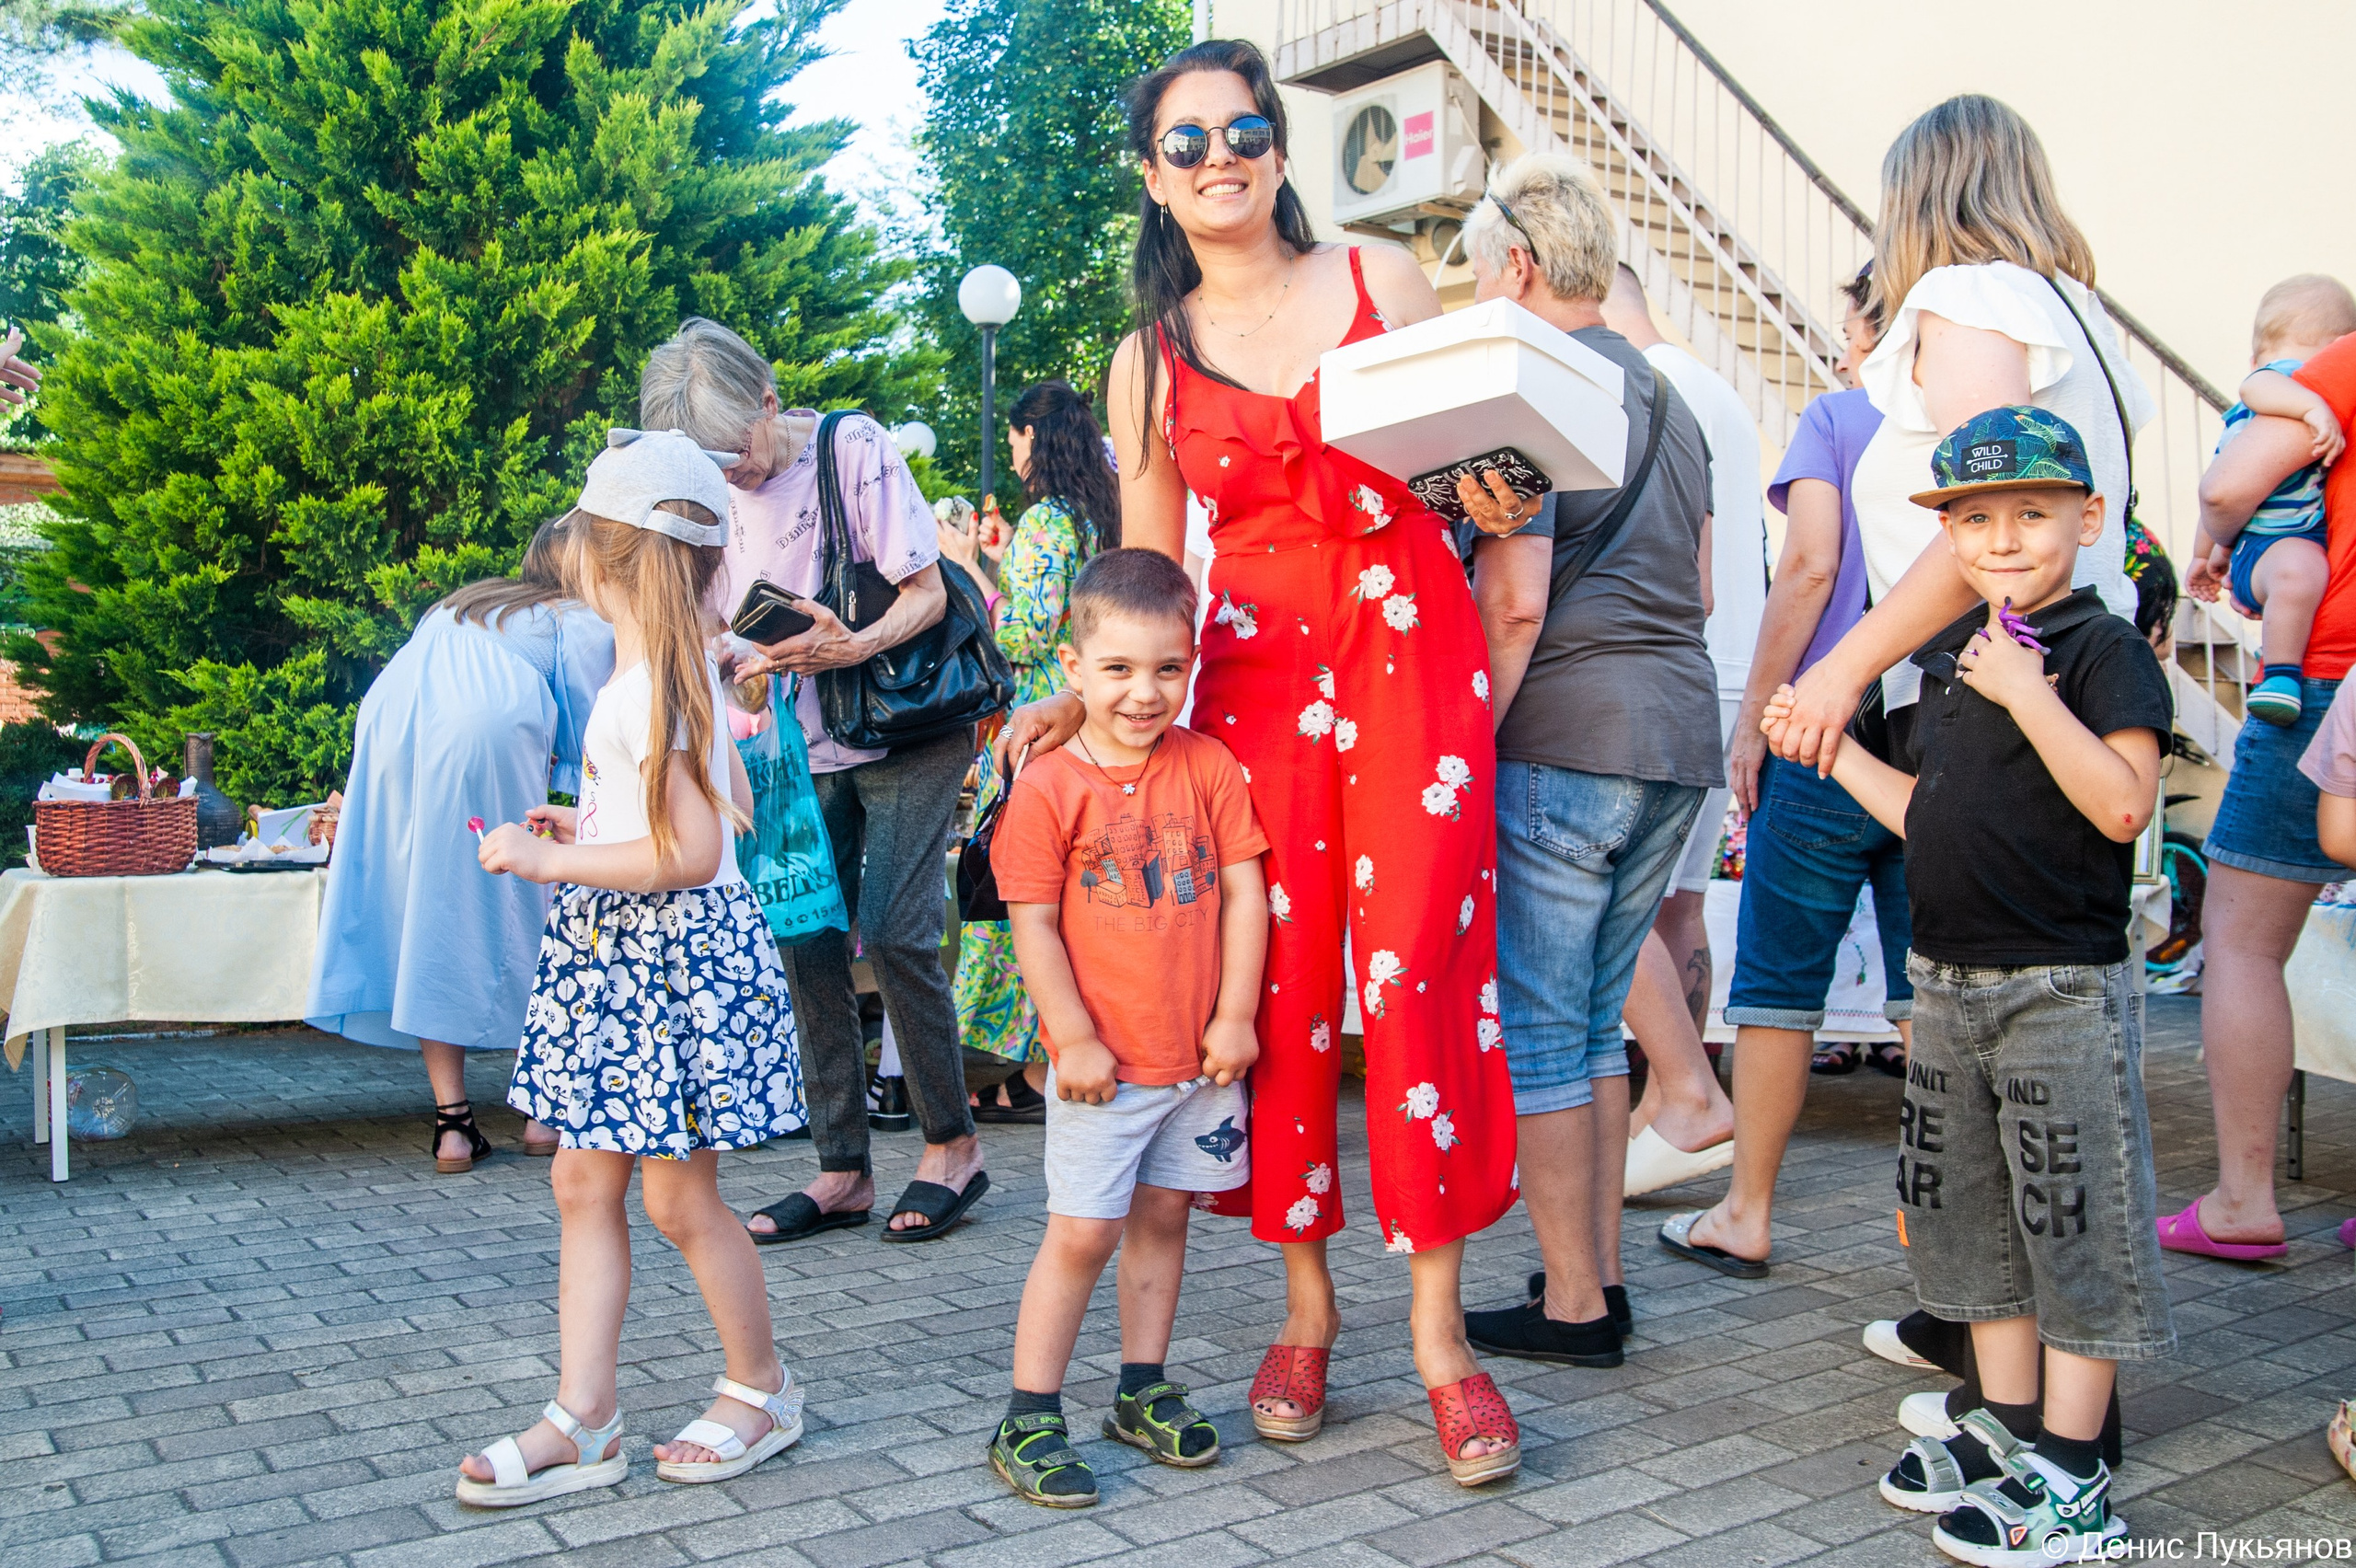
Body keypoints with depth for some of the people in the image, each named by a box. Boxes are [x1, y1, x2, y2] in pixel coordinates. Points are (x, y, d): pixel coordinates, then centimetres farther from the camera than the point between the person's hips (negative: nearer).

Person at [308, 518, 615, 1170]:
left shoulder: (460, 605, 35)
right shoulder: (583, 623, 17)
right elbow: (586, 742, 14)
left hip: (387, 730, 5)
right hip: (488, 737, -5)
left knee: (425, 918, 6)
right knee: (514, 914, 5)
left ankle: (452, 1121, 5)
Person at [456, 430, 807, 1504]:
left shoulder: (643, 687, -19)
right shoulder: (684, 666, 10)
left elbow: (694, 854, -25)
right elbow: (729, 805, 18)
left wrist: (547, 862, -19)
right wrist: (590, 830, 21)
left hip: (669, 953, -10)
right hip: (619, 955, 10)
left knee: (677, 1196, 3)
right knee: (584, 1182, 11)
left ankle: (761, 1391, 23)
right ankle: (582, 1418, 19)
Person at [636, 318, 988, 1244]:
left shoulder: (853, 448, -11)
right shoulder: (716, 492, 3)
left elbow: (927, 592, -12)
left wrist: (852, 647, -30)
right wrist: (745, 665, -13)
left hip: (907, 732, -5)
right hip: (806, 746, 5)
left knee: (893, 932, -13)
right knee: (807, 944, -1)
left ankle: (953, 1144, 4)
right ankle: (842, 1169, 10)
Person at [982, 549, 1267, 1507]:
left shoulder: (1209, 767, 0)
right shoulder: (1049, 788, -9)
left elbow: (1244, 893, 1)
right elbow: (1033, 925, -8)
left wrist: (1235, 1016, -4)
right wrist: (1075, 1038, -10)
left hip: (1202, 1057, 4)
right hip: (1101, 1063, -3)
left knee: (1162, 1217, 15)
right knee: (1082, 1233, 1)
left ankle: (1143, 1393, 30)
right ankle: (1028, 1419, 12)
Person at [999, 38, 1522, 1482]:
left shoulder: (1380, 277, 9)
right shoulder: (1147, 361, 12)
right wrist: (1086, 695, -4)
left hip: (1413, 643, -1)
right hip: (1255, 668, 2)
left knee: (1419, 968, -8)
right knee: (1280, 980, 0)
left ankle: (1440, 1329, 1)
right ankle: (1307, 1302, 16)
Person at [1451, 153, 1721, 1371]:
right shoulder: (1668, 398, 19)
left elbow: (1515, 602, -15)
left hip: (1564, 737, -8)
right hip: (1678, 731, 9)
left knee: (1536, 1026, 1)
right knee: (1595, 1016, 16)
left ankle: (1574, 1306, 7)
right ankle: (1601, 1277, 22)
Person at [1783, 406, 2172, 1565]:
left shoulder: (2104, 650, -10)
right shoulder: (1950, 655, 11)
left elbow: (2123, 805, -23)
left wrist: (2028, 692, -26)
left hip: (2061, 990, -7)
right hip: (1948, 983, 8)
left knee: (2075, 1219, 2)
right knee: (1964, 1210, 15)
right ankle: (2005, 1427, 31)